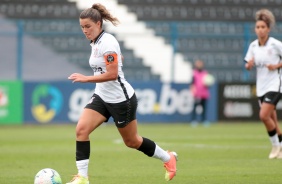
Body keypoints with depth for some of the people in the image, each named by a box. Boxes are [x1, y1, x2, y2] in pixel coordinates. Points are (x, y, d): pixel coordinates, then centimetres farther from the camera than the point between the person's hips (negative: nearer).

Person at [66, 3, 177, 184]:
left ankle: (168, 158, 32)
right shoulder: (95, 42, 6)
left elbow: (112, 74, -27)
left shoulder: (107, 42, -21)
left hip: (120, 99, -8)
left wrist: (86, 79, -28)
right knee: (81, 129, -13)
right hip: (102, 96, 8)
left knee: (132, 141, 8)